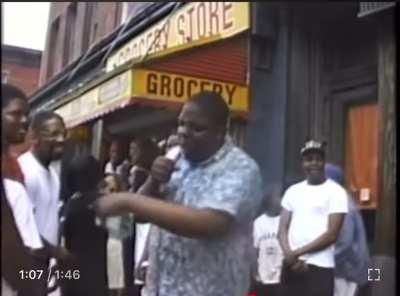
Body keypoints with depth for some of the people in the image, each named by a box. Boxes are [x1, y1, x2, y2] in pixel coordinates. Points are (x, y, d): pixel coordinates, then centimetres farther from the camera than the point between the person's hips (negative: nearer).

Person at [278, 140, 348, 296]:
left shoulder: (336, 192, -2)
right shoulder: (293, 191, 12)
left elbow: (332, 234, -9)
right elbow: (282, 229, 8)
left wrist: (298, 252, -10)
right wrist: (290, 256, -9)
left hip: (319, 267, -5)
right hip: (291, 265, 5)